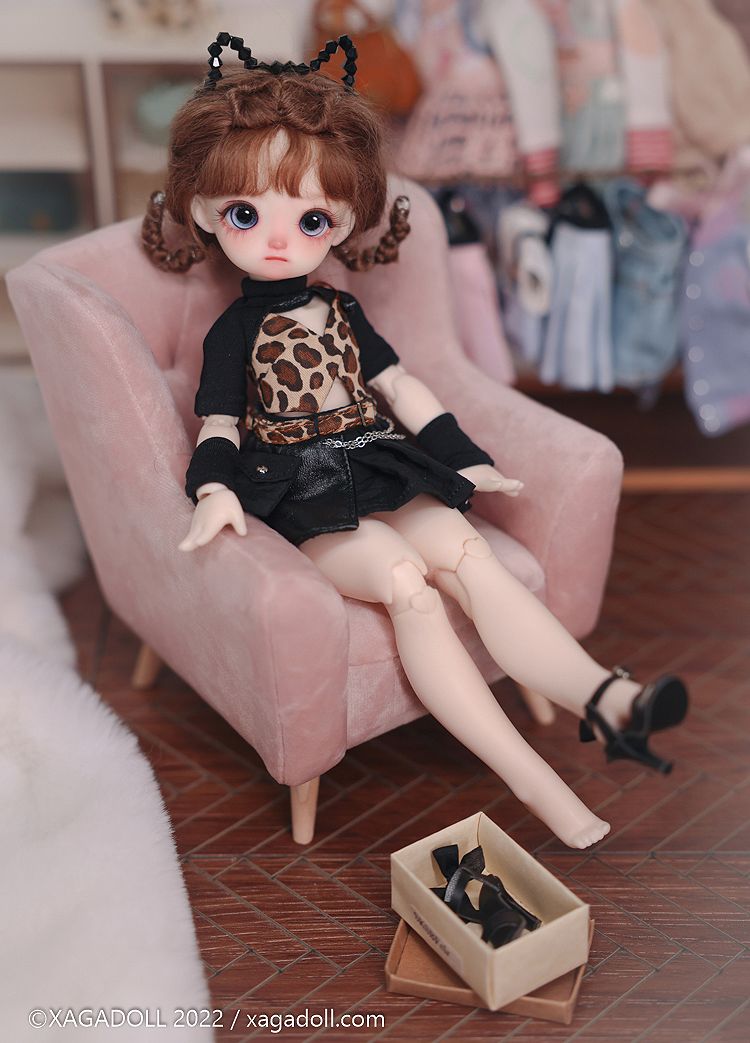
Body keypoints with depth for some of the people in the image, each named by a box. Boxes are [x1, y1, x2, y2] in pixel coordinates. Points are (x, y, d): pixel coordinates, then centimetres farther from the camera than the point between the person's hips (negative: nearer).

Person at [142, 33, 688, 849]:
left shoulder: (343, 312, 15)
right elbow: (217, 427, -3)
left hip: (380, 472, 5)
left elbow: (402, 389, 19)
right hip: (304, 496, -5)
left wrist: (467, 461, 17)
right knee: (403, 580, -30)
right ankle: (529, 776, -35)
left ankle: (605, 698, -32)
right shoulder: (233, 332, 2)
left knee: (468, 554, -22)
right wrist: (214, 492, -23)